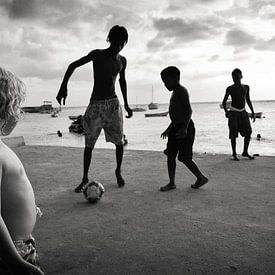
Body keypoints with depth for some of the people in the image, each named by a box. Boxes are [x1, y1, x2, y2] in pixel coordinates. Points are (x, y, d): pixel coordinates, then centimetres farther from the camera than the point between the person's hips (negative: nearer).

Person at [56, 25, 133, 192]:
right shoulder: (98, 55, -6)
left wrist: (126, 104, 21)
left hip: (113, 103, 4)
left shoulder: (122, 61, 8)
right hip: (96, 105, -3)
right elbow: (73, 65, -5)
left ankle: (118, 172, 23)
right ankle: (85, 179, 11)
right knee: (89, 144, -1)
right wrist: (63, 87, -17)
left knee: (119, 142, 1)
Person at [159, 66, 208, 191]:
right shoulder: (175, 93, 19)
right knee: (170, 155, 6)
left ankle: (201, 178, 14)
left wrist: (184, 128, -33)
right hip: (176, 127, 10)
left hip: (185, 128, -10)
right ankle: (172, 183, 12)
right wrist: (168, 129, 30)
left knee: (184, 158, -4)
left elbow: (188, 110, -23)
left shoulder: (181, 91, -11)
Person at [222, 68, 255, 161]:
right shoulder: (230, 89, -2)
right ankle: (234, 154, 6)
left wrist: (253, 112, 14)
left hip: (243, 112, 4)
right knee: (233, 134, -6)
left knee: (248, 131, -2)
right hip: (233, 112, -4)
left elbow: (248, 100, 19)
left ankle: (245, 152, 12)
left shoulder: (246, 87, 10)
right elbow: (224, 101, 2)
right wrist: (226, 111, -16)